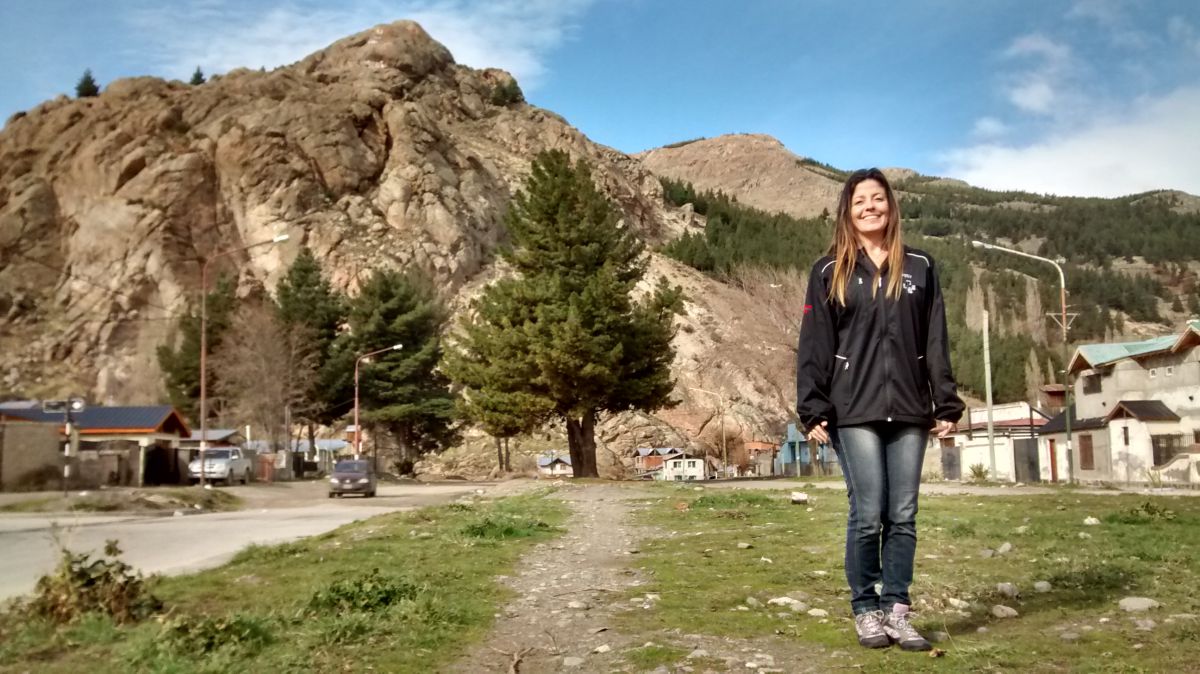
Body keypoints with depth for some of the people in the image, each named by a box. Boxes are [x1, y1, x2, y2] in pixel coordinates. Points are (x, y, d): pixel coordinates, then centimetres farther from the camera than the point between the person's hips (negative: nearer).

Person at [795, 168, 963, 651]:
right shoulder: (830, 272, 5)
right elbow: (815, 346, 0)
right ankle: (866, 610, 11)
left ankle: (897, 610, 14)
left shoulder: (919, 267, 11)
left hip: (909, 412, 3)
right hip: (854, 413, -2)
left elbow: (936, 343, 10)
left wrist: (947, 405, 4)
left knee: (903, 517, 4)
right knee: (867, 516, -3)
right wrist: (813, 410, -8)